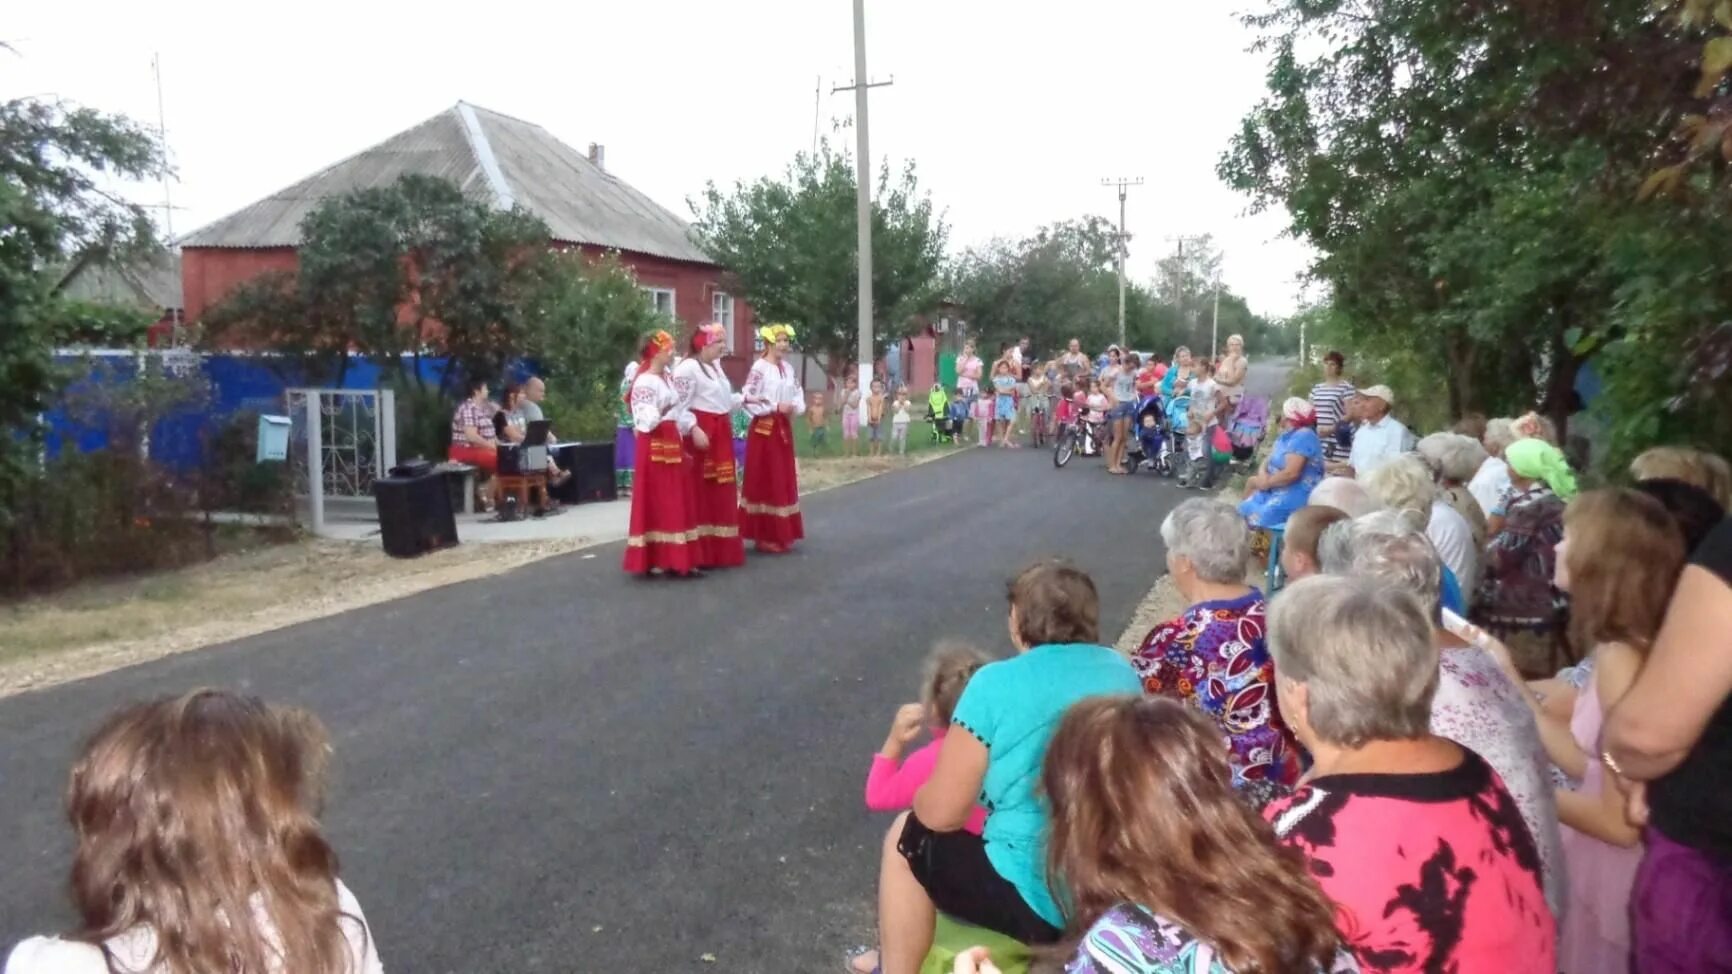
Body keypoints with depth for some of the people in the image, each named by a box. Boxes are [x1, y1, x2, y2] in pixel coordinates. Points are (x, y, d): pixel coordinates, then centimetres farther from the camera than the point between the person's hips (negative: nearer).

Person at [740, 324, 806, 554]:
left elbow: (798, 395, 15)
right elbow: (748, 399, -17)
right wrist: (776, 407, -19)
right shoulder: (759, 368, -11)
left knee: (784, 480, 11)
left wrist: (794, 407, -7)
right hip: (765, 429, -7)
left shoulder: (788, 369, 10)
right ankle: (766, 536, 4)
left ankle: (781, 534, 20)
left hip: (784, 428, 7)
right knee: (765, 480, -3)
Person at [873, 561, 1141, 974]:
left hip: (1045, 902, -7)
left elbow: (939, 813, -8)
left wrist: (921, 796, 14)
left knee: (909, 837, 17)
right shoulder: (1122, 670, 4)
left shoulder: (997, 684, -13)